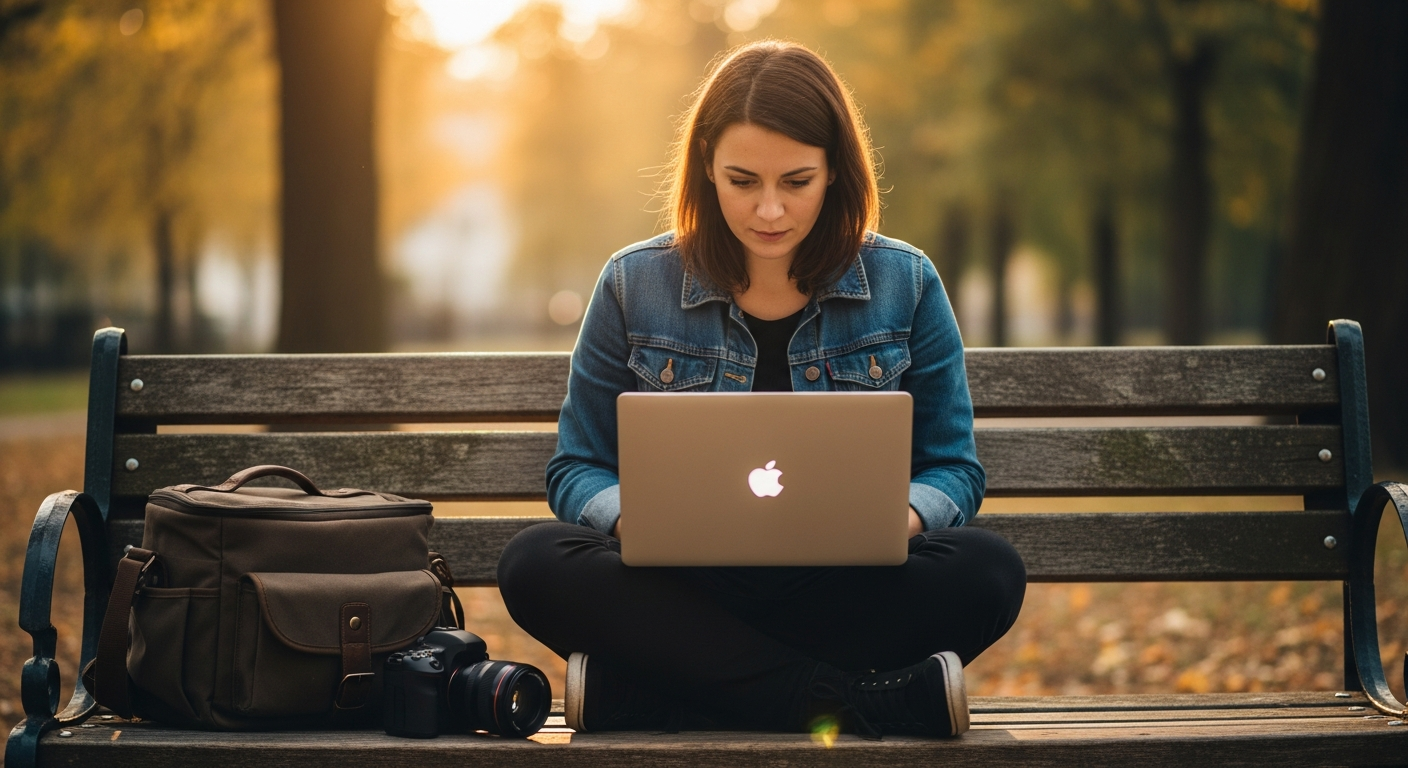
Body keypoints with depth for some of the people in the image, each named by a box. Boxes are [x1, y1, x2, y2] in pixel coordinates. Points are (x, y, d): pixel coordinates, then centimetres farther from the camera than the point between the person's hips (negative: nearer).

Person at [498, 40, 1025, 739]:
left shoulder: (903, 285, 6)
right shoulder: (635, 287, 6)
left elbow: (952, 471, 8)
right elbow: (577, 470, 8)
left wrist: (901, 518, -17)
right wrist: (632, 517, -16)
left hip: (850, 590, 0)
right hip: (684, 593, 0)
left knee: (987, 571, -30)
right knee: (536, 563, -29)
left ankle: (628, 694, -30)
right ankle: (874, 701, -32)